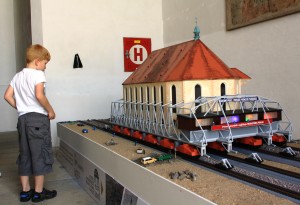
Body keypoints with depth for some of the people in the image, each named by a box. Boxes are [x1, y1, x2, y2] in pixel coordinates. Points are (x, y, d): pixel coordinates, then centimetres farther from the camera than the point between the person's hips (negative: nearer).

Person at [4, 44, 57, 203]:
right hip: (38, 118, -8)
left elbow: (7, 96, 12)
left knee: (25, 155, 13)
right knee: (40, 154, 1)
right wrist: (50, 111, -11)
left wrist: (20, 108, 18)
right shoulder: (38, 74, -9)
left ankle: (25, 191, 21)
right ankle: (39, 192, 8)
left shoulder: (18, 76, 15)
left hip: (22, 118, 8)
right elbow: (39, 95, -22)